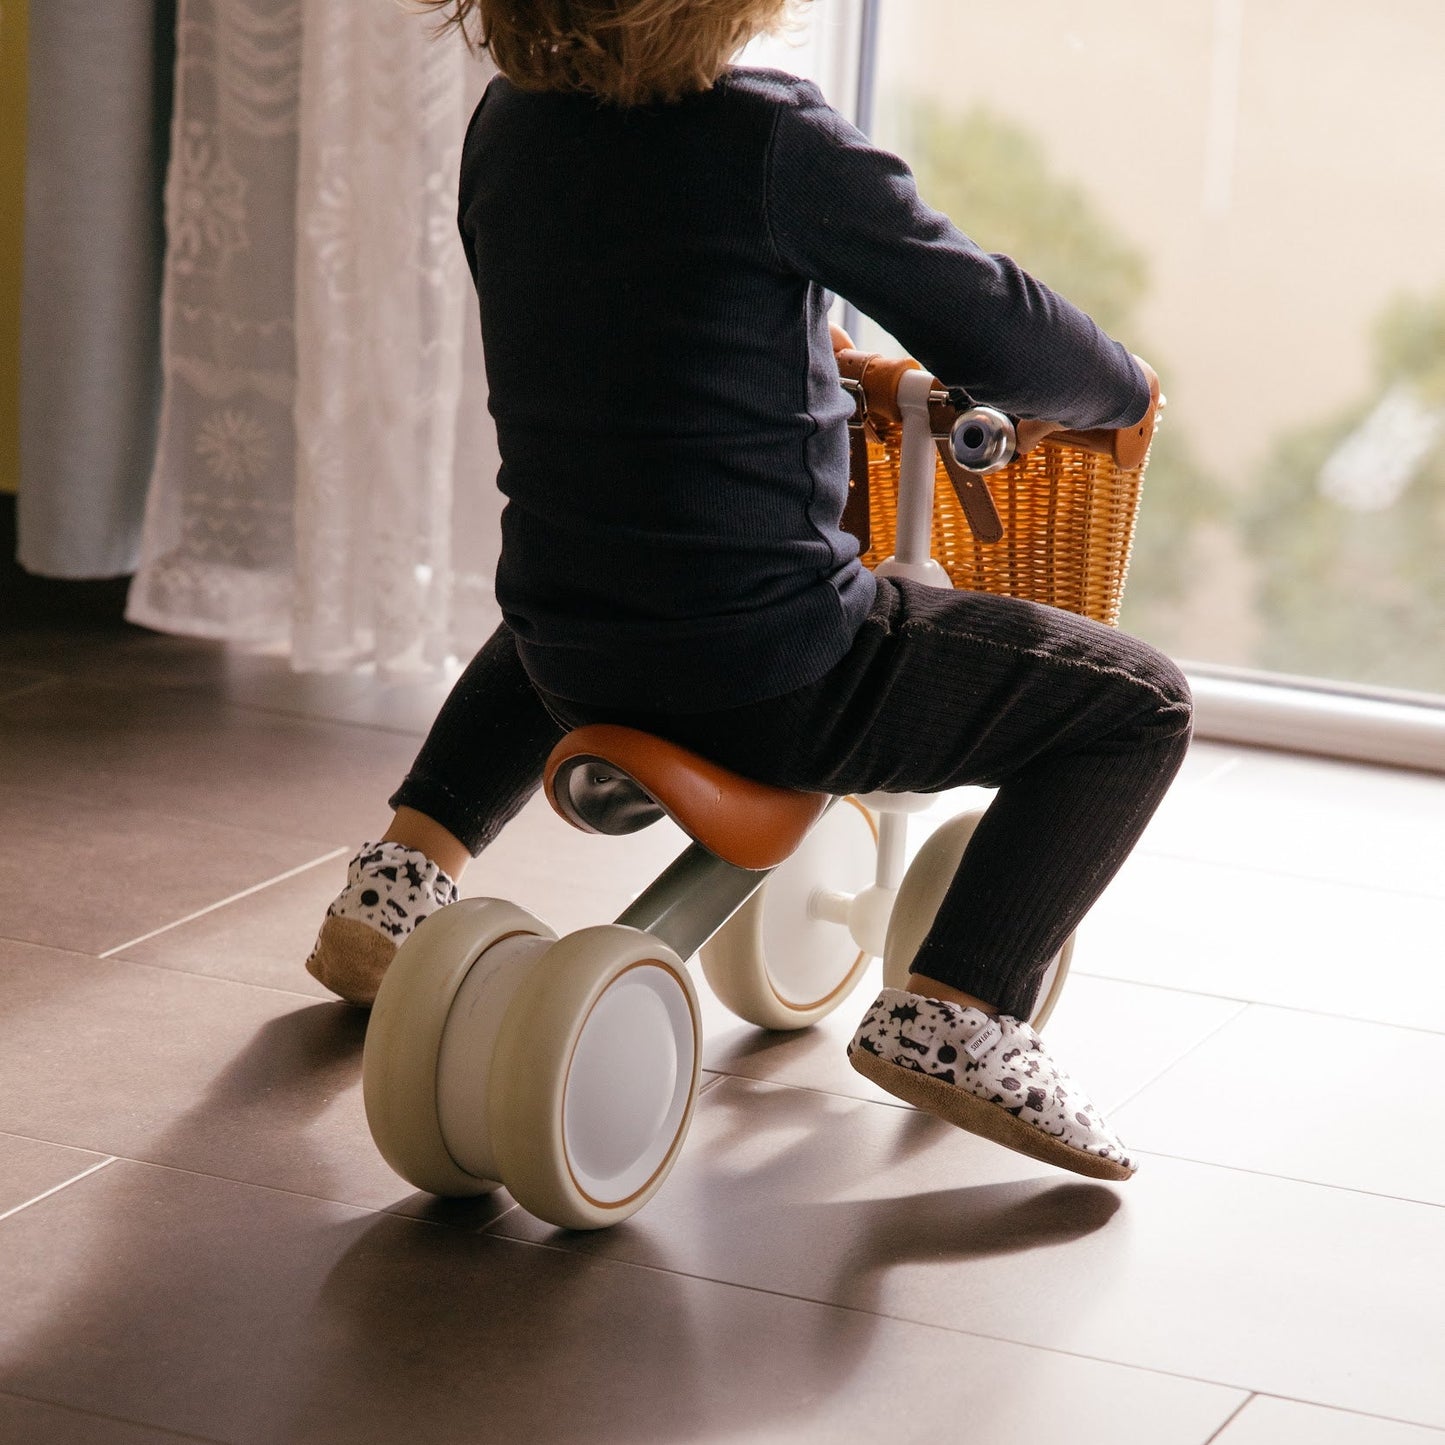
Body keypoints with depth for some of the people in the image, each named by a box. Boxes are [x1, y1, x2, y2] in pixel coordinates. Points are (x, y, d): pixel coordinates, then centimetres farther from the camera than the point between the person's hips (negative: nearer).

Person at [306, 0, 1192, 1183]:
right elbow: (989, 330, -10)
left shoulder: (507, 124, 2)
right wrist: (1122, 388, 11)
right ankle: (954, 1018, -2)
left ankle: (408, 871, 27)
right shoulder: (773, 136, -18)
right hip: (770, 679, -7)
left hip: (572, 664, 7)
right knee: (1137, 703, 5)